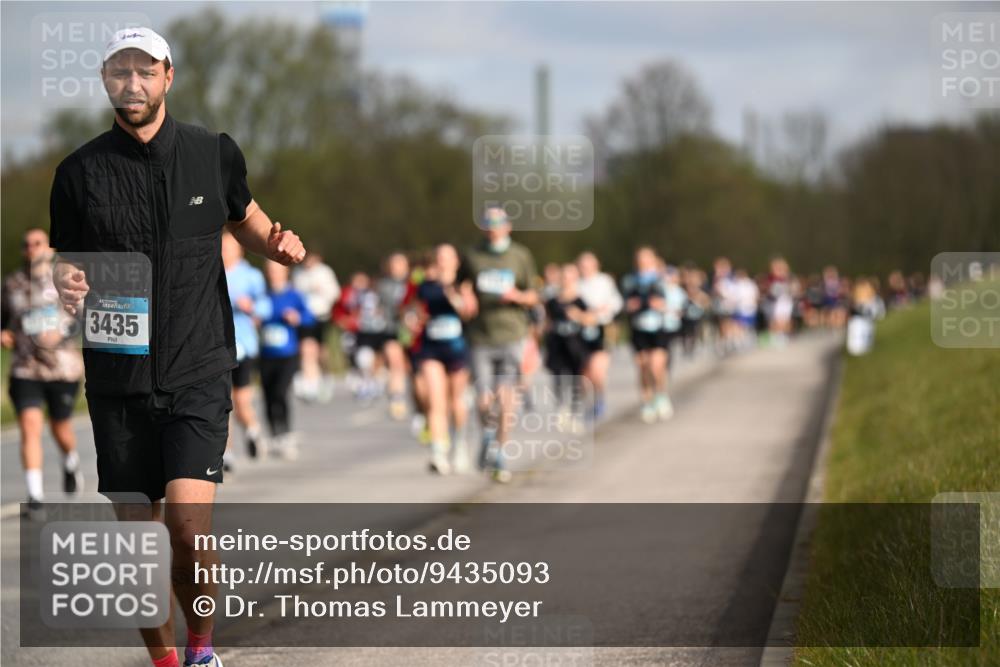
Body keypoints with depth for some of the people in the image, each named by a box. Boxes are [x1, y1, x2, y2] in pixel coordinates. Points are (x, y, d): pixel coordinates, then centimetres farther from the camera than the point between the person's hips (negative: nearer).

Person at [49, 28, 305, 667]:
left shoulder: (214, 153, 1)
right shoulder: (80, 172, 0)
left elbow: (243, 213, 19)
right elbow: (66, 259, 10)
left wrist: (277, 244, -2)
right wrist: (65, 284, -14)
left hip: (199, 374, -1)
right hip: (118, 379, 1)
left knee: (188, 526, -16)